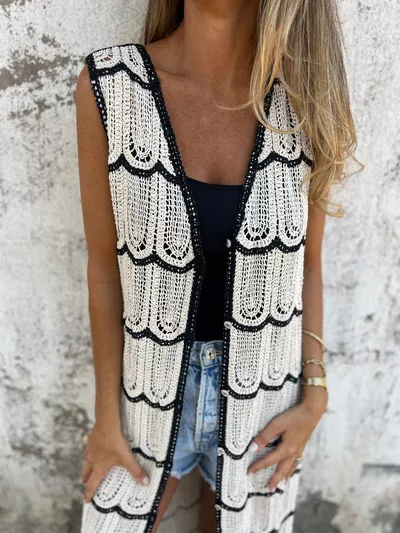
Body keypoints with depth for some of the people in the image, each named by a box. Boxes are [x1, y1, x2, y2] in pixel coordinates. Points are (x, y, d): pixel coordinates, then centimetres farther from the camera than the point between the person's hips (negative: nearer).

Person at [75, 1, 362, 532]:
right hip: (153, 387, -1)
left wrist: (314, 395, -2)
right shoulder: (108, 87, -16)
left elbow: (307, 264, -2)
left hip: (261, 391, 2)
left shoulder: (306, 96, -11)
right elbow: (105, 265, -10)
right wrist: (106, 415, -4)